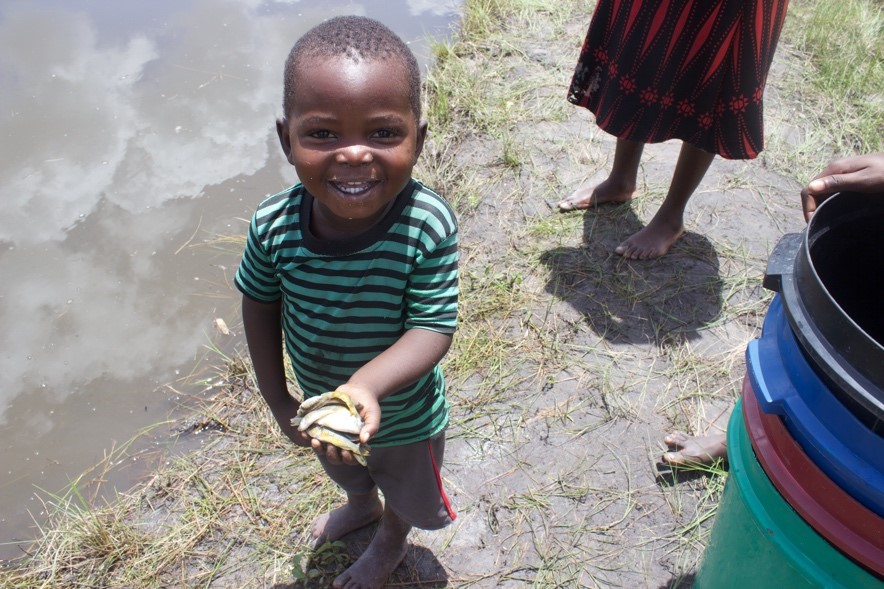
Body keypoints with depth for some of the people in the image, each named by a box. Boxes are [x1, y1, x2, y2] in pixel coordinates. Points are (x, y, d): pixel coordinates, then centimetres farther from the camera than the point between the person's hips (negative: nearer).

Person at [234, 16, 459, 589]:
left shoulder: (429, 225, -37)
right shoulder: (274, 225, -27)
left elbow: (432, 328, -32)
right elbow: (260, 304, -10)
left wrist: (369, 383, -50)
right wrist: (278, 400, -6)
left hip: (404, 416, -3)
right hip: (321, 401, 3)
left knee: (407, 493, 30)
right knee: (343, 468, 37)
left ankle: (391, 540, 66)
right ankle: (361, 504, 73)